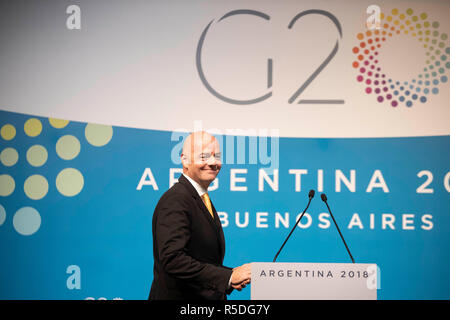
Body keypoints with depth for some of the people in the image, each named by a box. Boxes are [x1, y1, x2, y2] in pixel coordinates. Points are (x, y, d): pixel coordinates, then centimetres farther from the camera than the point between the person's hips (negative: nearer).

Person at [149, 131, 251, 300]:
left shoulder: (204, 200, 12)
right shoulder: (175, 200, -17)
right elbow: (172, 259, -26)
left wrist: (231, 275, -2)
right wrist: (228, 276, -26)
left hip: (208, 296, 8)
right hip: (177, 296, -8)